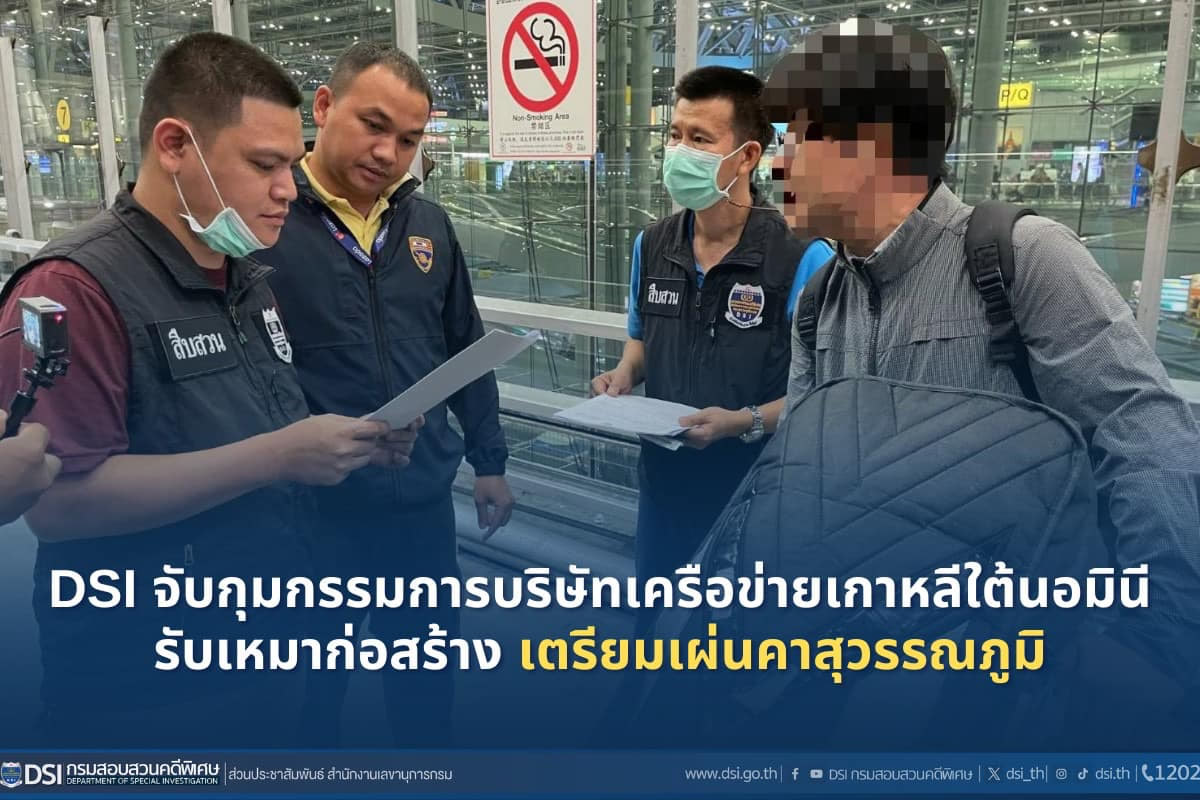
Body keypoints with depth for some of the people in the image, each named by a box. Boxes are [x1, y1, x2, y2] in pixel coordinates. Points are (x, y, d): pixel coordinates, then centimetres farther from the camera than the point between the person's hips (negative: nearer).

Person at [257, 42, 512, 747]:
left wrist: (489, 461, 14)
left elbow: (466, 348, 12)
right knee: (312, 684, 18)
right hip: (309, 507, -5)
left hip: (424, 499, 5)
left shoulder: (428, 223, 5)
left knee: (429, 676, 23)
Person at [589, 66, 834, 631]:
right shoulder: (651, 247, 1)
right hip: (665, 483, 5)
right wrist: (624, 375, -4)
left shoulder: (804, 259, -18)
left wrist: (745, 422, -28)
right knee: (657, 627, 23)